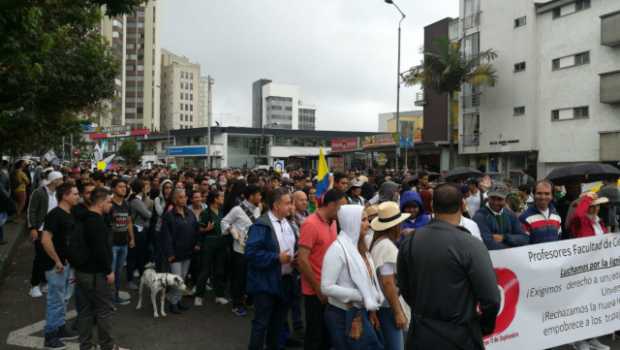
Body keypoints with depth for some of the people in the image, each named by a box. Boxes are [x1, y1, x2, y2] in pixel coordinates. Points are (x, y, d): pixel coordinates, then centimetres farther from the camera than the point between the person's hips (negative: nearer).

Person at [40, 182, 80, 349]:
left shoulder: (70, 215, 8)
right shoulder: (55, 214, -18)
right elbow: (45, 240, -25)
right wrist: (57, 261, -20)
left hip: (68, 262, 9)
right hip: (56, 264, -9)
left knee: (64, 299, 18)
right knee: (56, 300, 1)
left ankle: (60, 328, 31)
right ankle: (50, 335, 13)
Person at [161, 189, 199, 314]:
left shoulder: (190, 213, 8)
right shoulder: (169, 216, -10)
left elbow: (196, 231, 12)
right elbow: (166, 236, -14)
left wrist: (196, 245, 4)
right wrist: (169, 253, -17)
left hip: (188, 252, 6)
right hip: (176, 253, -6)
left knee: (183, 278, 14)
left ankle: (178, 300, 26)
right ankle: (173, 302, 12)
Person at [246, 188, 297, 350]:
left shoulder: (288, 223, 9)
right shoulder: (261, 225, -17)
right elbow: (251, 253, -23)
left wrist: (295, 257, -2)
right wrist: (277, 258, -22)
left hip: (285, 280, 8)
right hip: (266, 283, -7)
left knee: (278, 322, 20)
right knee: (261, 323, 3)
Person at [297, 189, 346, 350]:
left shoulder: (333, 223, 6)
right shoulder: (310, 224, -18)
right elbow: (302, 260, -21)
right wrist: (318, 289, -16)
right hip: (316, 292, -7)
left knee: (328, 333, 18)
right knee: (315, 334, 7)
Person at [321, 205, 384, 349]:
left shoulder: (359, 246, 7)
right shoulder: (338, 248, -18)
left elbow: (366, 280, 9)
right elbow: (326, 287, -21)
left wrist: (371, 309, 6)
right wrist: (359, 296, -21)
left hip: (360, 313, 8)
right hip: (343, 316, -7)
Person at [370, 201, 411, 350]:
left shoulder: (378, 241, 7)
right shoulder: (387, 246, -21)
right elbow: (387, 282, -24)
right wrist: (398, 313, -21)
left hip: (381, 302, 9)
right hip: (387, 305, -9)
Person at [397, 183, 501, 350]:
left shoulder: (409, 242, -5)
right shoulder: (470, 245, -18)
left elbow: (405, 289, 5)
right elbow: (491, 299, -17)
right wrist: (484, 326, 3)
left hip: (420, 335, 3)